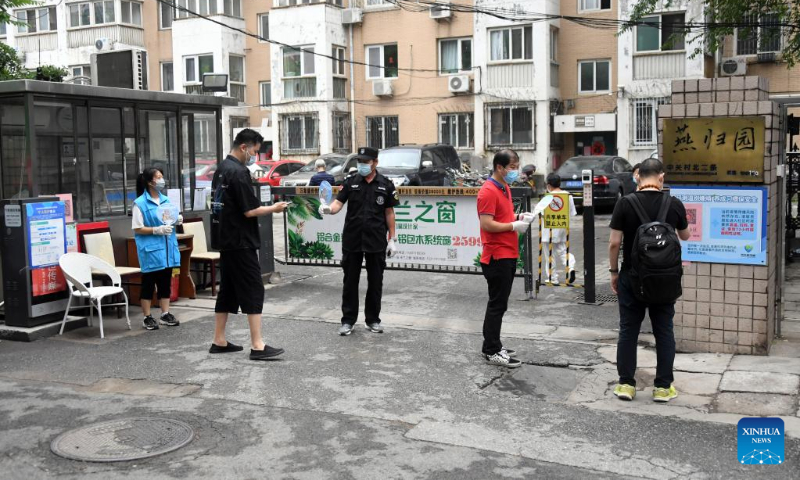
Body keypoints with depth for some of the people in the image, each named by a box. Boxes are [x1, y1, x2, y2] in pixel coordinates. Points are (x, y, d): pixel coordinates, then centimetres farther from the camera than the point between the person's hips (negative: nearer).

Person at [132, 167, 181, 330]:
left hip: (167, 247, 6)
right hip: (150, 249, -6)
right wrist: (156, 230, -20)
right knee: (148, 283, 4)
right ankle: (147, 317, 12)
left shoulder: (166, 200, 7)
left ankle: (165, 314, 21)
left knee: (165, 282, 12)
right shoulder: (140, 203, -10)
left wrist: (177, 220, -2)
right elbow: (137, 229, -11)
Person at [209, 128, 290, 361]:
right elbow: (250, 211, -19)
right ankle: (257, 346, -7)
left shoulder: (222, 169, 13)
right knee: (253, 291, -7)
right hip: (241, 243, -10)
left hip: (226, 241, 10)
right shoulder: (239, 172, -17)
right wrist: (274, 208, -4)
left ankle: (219, 341, 19)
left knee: (228, 290, 13)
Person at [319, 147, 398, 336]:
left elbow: (389, 212, 4)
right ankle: (348, 320, 14)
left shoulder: (386, 185, 2)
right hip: (352, 240, 0)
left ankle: (373, 320, 21)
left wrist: (392, 238, 2)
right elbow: (338, 203, -6)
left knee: (375, 282, 8)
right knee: (350, 281, 6)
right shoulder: (350, 182, 2)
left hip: (376, 242, 0)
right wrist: (329, 208, -30)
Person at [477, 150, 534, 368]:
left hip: (508, 255, 10)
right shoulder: (488, 191, -16)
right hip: (497, 256, -10)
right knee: (497, 304, -4)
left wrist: (519, 216, 6)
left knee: (499, 303, 15)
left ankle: (493, 345, 24)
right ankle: (492, 352, 3)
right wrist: (514, 226, -16)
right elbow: (487, 224, -22)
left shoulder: (505, 188, 15)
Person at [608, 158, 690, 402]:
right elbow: (685, 236, 13)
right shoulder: (674, 204, -4)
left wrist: (614, 272, 3)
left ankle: (626, 384, 12)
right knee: (664, 332, 10)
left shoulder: (625, 204, -9)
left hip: (631, 277, -1)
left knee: (628, 330, 8)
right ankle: (663, 386, 14)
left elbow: (614, 243, -9)